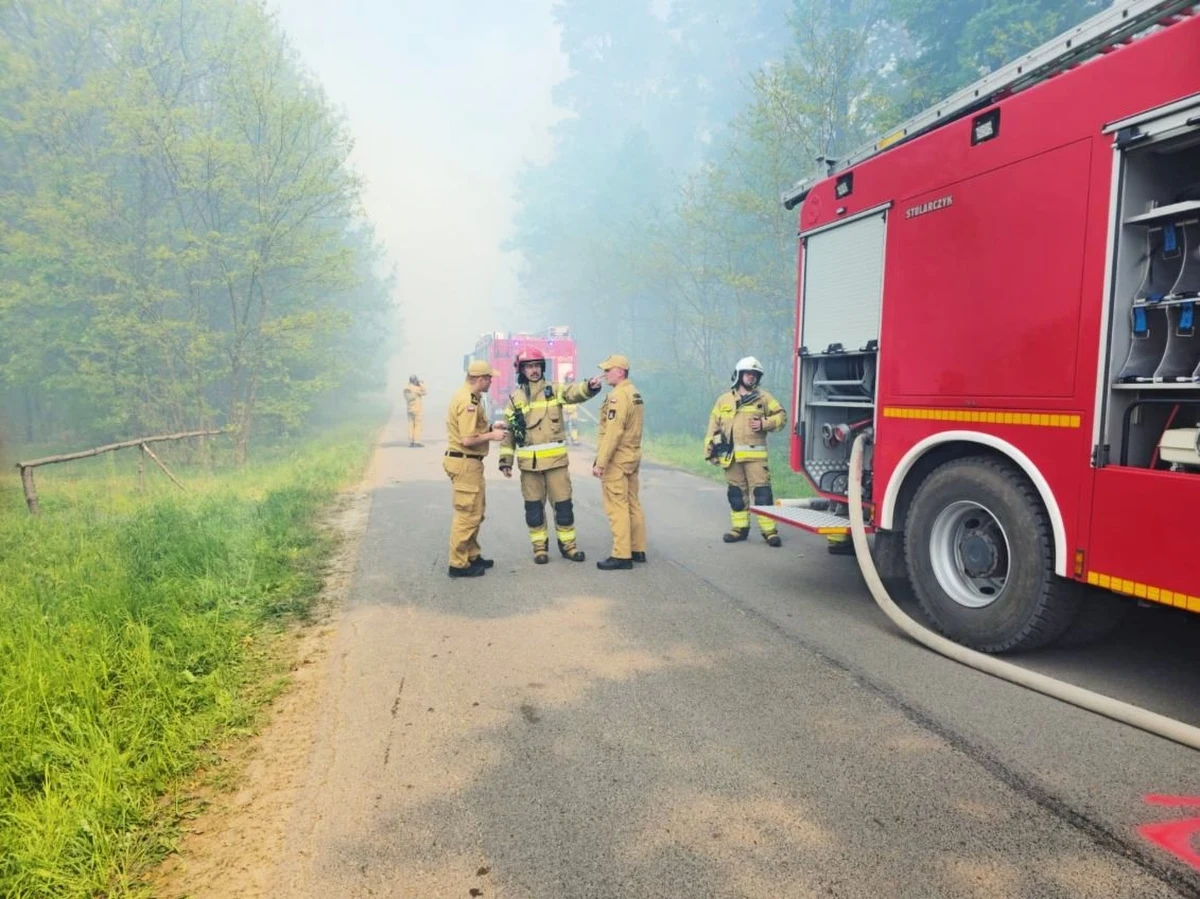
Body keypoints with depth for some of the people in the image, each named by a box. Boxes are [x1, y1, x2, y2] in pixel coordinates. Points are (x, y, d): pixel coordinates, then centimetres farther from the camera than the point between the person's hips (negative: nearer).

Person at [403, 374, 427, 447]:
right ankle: (417, 441, -6)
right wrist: (421, 384, 3)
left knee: (411, 425, 9)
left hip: (409, 409, 7)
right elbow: (424, 392, -3)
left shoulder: (406, 388, 5)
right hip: (416, 409, -7)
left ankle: (411, 441, 9)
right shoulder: (416, 388, -15)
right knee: (418, 425, -3)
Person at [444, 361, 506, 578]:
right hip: (465, 463, -11)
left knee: (475, 512, 19)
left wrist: (489, 428, 9)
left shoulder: (468, 396, 12)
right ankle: (458, 564, 4)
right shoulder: (468, 402, -20)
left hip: (468, 462, 11)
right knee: (468, 514, -4)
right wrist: (492, 436, -12)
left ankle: (472, 556, 29)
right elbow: (468, 440, -25)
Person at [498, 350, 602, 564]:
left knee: (563, 504, 4)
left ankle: (567, 544, 18)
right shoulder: (515, 399, 6)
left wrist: (590, 386, -39)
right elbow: (508, 432, 8)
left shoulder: (555, 391, 3)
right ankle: (540, 547, 20)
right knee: (534, 508, 7)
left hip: (556, 459, -1)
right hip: (529, 463, 1)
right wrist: (505, 460, 2)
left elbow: (575, 392, -16)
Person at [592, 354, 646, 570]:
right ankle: (637, 549, 20)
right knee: (632, 504, 14)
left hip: (617, 459, -10)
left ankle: (622, 555, -3)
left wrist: (600, 462, -21)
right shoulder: (635, 393, 13)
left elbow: (612, 433, -23)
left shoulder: (618, 395, -17)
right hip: (632, 456, 10)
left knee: (617, 507, -6)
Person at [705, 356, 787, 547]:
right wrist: (710, 450, 7)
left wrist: (764, 424, -8)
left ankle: (769, 530, -3)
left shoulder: (763, 397, 8)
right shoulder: (724, 399, 13)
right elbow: (714, 426, 13)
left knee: (762, 492, -7)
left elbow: (781, 416, 9)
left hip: (755, 454, -2)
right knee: (736, 493, 8)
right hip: (731, 456, 3)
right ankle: (740, 527, 19)